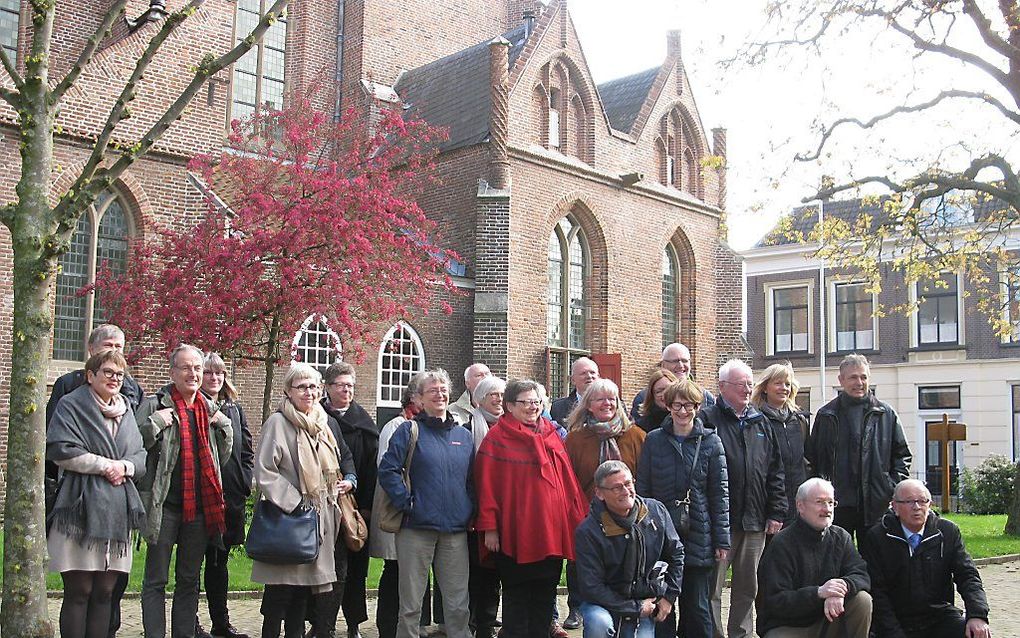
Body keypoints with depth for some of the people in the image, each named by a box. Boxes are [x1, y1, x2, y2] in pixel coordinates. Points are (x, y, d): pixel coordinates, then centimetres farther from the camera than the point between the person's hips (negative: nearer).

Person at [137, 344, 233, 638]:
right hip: (165, 504, -5)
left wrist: (224, 427, 3)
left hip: (200, 505, 5)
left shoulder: (211, 410, 12)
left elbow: (223, 458, 18)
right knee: (156, 580, 2)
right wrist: (155, 423, -20)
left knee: (189, 580, 13)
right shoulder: (155, 405, -2)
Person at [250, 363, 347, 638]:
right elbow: (264, 471, -15)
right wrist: (295, 503, -18)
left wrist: (346, 481, 10)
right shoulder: (278, 422, -8)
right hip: (288, 517, -7)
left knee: (302, 583, 12)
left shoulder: (321, 424, 15)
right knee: (281, 585, -3)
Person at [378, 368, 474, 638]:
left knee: (458, 604, 7)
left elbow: (472, 480, 17)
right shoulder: (409, 430, 0)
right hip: (417, 527, -3)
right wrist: (407, 503, -13)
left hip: (456, 530, 4)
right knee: (411, 604, 5)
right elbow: (387, 471, -7)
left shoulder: (464, 435, 13)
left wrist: (470, 511, 5)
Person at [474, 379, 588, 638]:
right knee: (517, 597, 3)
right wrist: (489, 526, -14)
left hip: (552, 533, 6)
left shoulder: (551, 434, 12)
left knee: (545, 595, 12)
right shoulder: (497, 438, -5)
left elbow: (567, 478, 15)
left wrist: (579, 516, 12)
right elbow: (487, 484, -9)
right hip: (516, 534, -5)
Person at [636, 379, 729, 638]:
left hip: (698, 535, 0)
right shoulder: (654, 440, 3)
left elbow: (720, 493, 2)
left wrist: (722, 539, -2)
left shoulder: (711, 442, 2)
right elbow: (642, 488, 5)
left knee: (698, 607, 7)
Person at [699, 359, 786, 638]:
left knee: (747, 587, 13)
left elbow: (775, 472, 15)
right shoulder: (707, 419, -4)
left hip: (755, 521, 6)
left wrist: (776, 513, 8)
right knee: (712, 587, -1)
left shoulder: (761, 423, 14)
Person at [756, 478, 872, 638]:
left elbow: (861, 575, -5)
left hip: (825, 622, 6)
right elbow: (775, 602, -19)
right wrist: (818, 592, -32)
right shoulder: (782, 544, -14)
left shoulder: (841, 537, 6)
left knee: (862, 600, -16)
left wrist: (842, 588, -28)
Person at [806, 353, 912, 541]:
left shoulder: (886, 413, 8)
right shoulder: (827, 415, 6)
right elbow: (812, 457, 8)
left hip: (877, 504, 1)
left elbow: (902, 454, 13)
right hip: (838, 504, 0)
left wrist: (895, 486, 1)